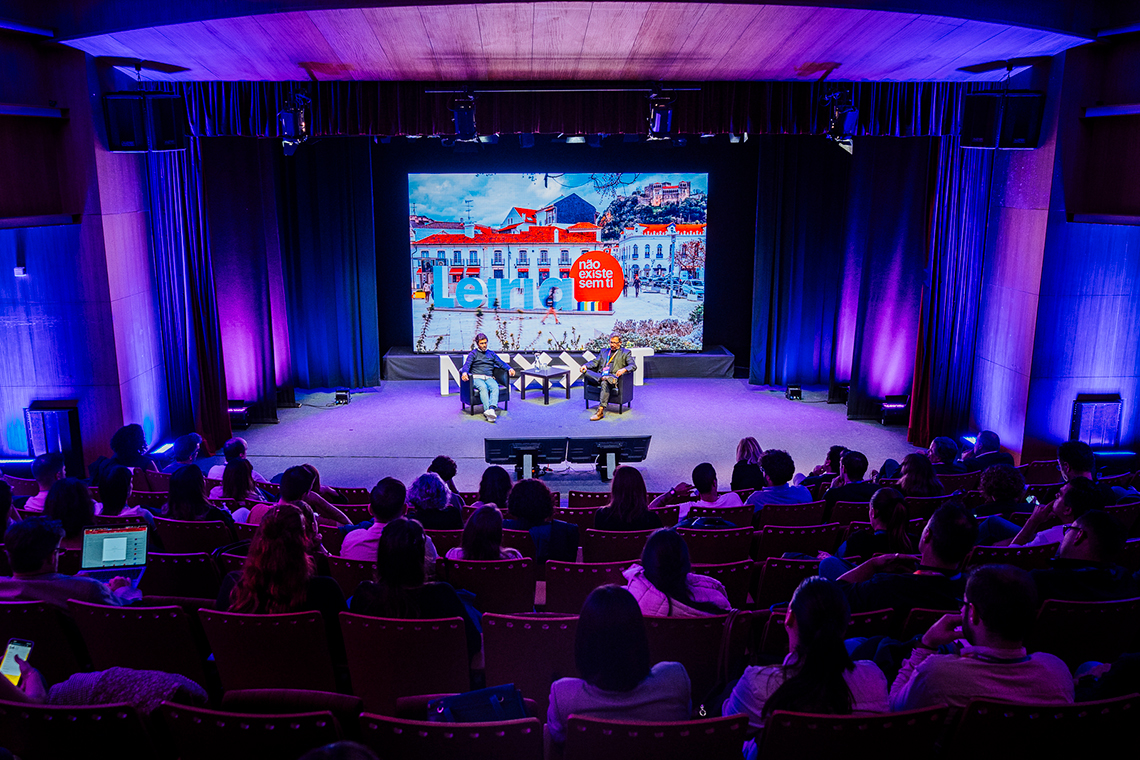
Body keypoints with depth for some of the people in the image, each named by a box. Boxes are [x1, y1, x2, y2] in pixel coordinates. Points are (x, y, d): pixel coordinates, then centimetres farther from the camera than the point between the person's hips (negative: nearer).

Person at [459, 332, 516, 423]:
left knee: (495, 387, -32)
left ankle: (492, 408, -54)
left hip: (489, 378, 3)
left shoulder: (491, 353, 25)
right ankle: (487, 410, -52)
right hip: (476, 378, -3)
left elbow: (501, 363, 17)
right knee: (483, 387, -36)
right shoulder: (473, 354, 14)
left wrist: (509, 369, -4)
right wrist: (464, 372, -25)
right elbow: (467, 365, -1)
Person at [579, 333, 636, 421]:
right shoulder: (604, 351, 28)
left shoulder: (625, 353, 14)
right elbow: (595, 362, 20)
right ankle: (602, 378, -40)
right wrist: (585, 365, -2)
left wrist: (624, 369, -21)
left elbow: (633, 366, 2)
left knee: (605, 383, -40)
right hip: (599, 375, 5)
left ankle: (600, 411, -43)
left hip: (613, 377, -5)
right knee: (585, 371, -22)